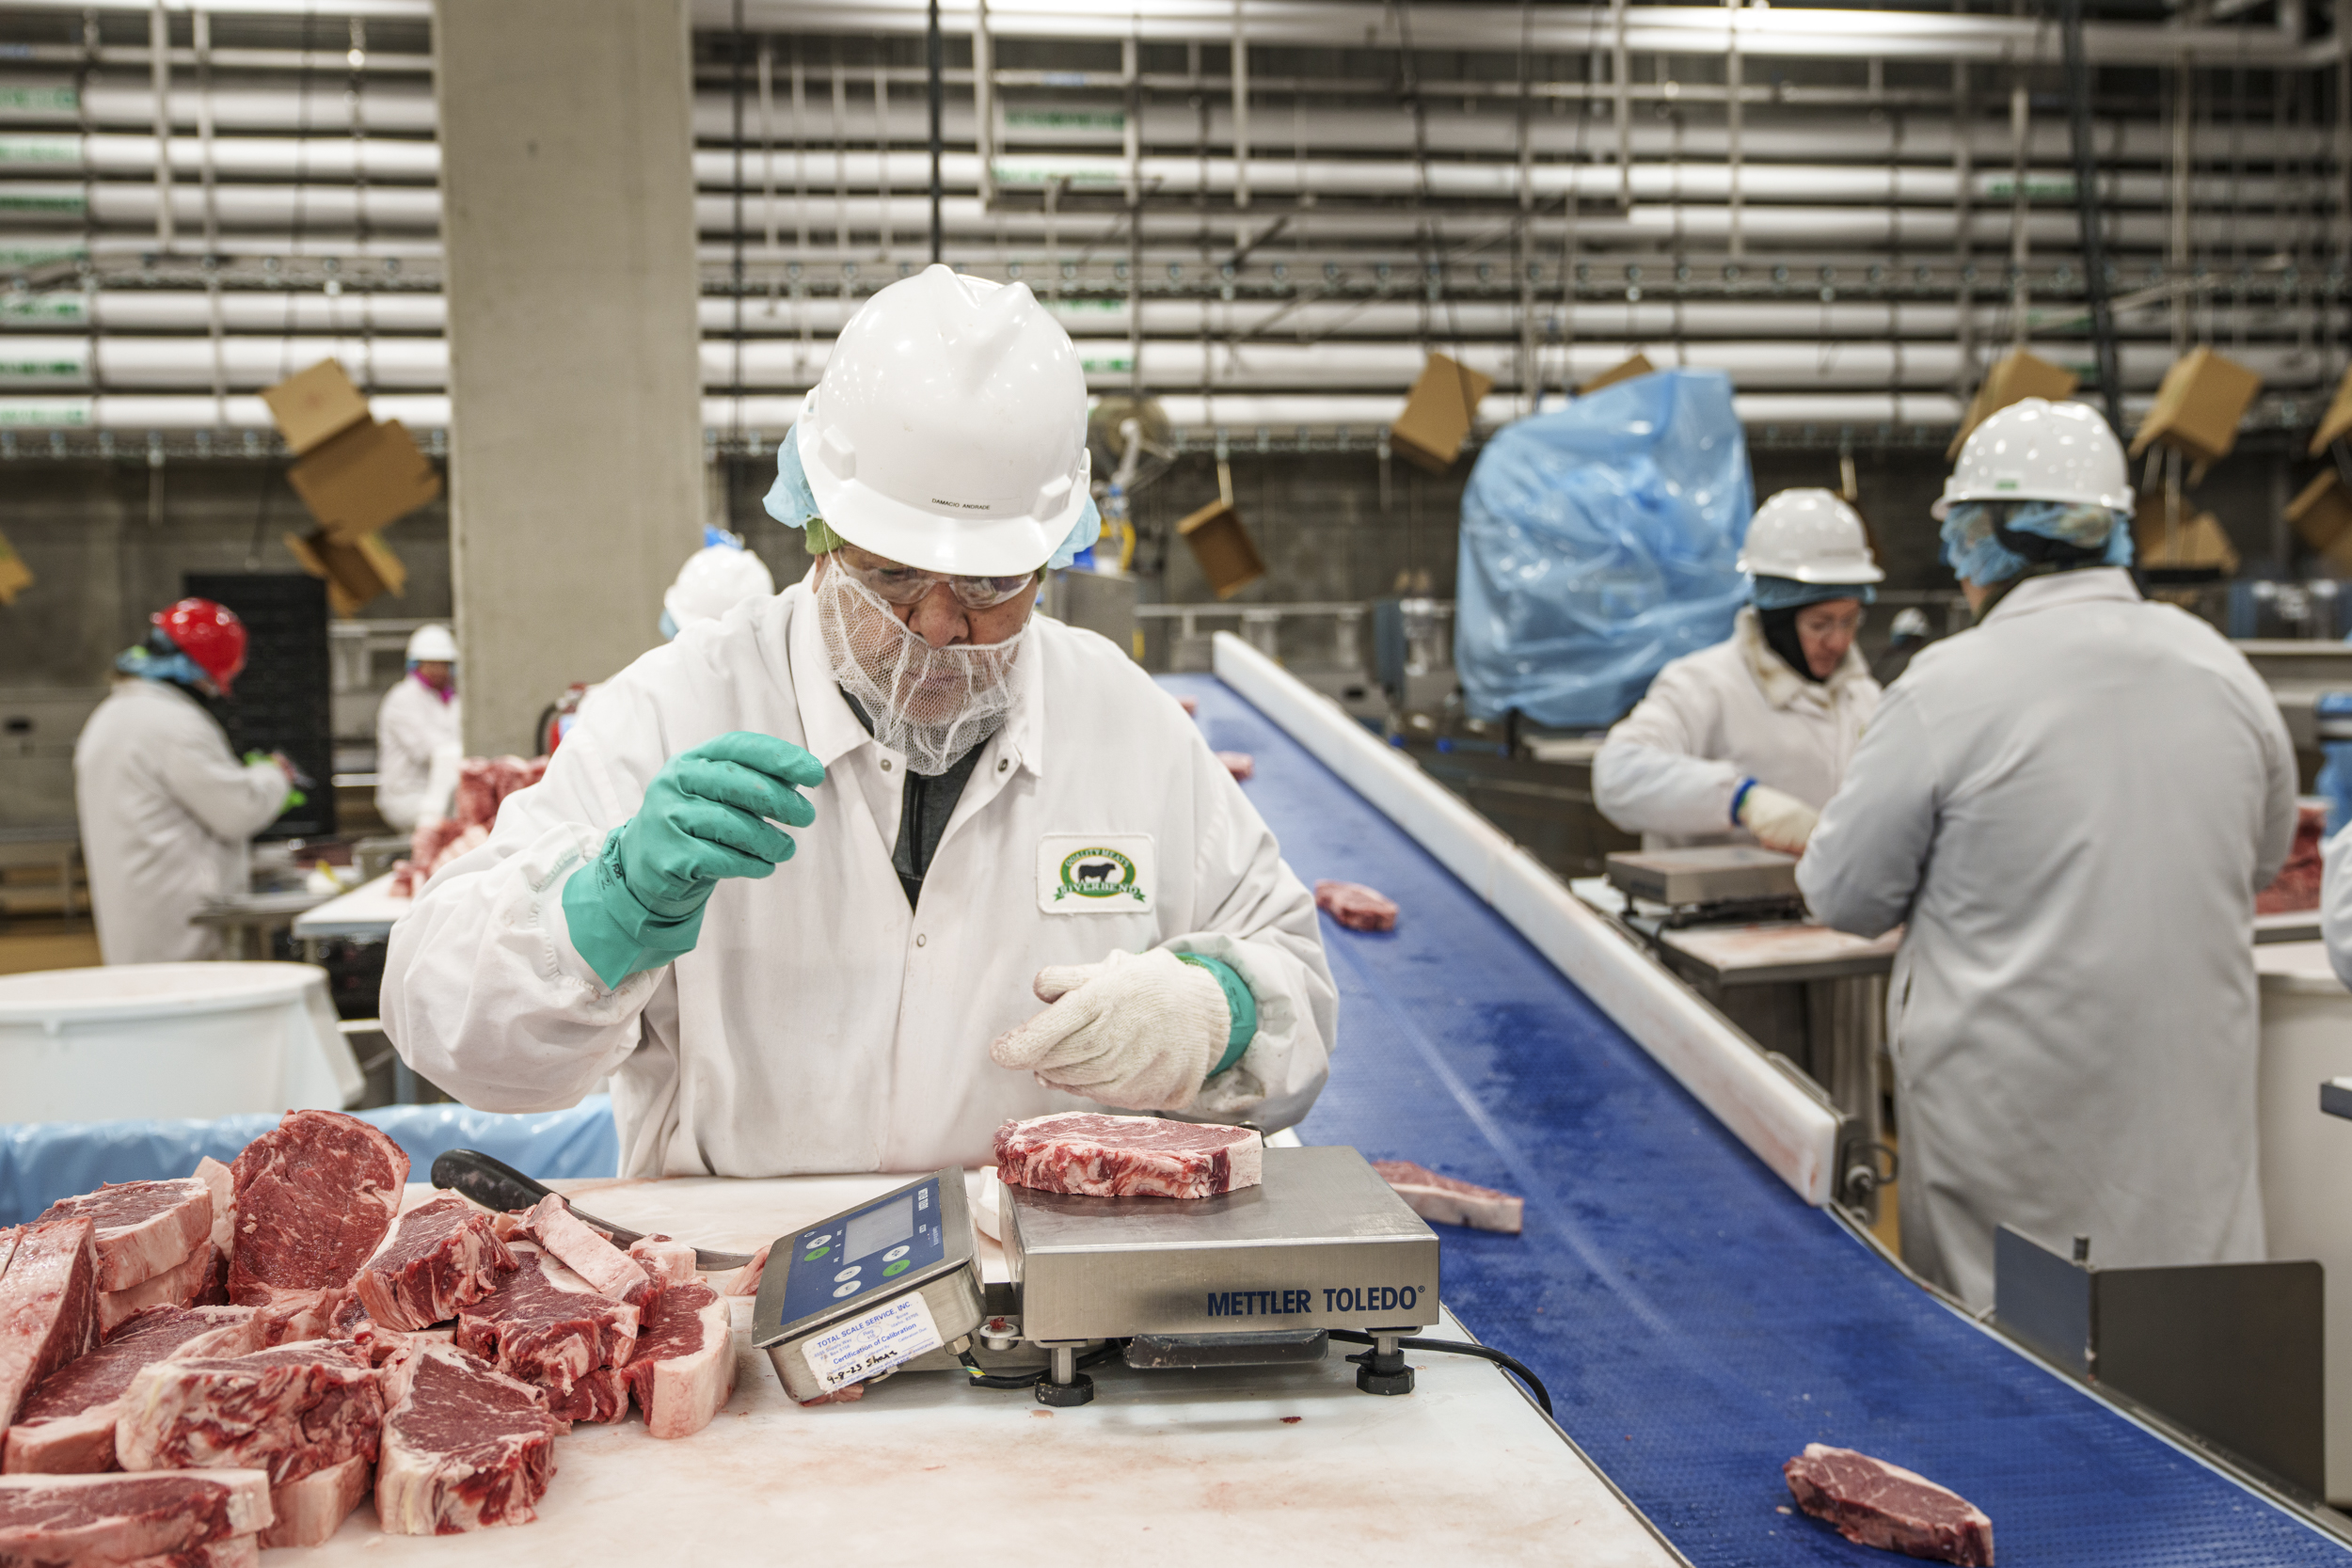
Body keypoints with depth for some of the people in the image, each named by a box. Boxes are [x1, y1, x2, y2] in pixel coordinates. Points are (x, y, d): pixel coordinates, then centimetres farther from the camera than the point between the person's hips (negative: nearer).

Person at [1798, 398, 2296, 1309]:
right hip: (2193, 1105, 5)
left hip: (2017, 1120, -4)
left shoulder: (1950, 687, -14)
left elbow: (1845, 896, -5)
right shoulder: (2218, 665, 2)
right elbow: (2264, 861, 18)